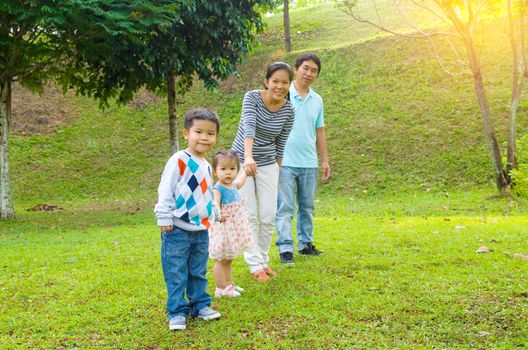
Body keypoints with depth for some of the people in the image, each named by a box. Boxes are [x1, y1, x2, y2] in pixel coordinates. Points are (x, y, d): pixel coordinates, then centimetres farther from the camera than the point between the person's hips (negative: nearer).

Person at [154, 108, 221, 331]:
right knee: (176, 274, 0)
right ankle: (177, 312, 10)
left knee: (198, 272, 17)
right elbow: (165, 190, -14)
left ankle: (200, 305, 29)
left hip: (201, 230, 7)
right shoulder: (179, 160, -13)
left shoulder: (206, 166, 11)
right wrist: (164, 218, -16)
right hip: (178, 230, -7)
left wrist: (211, 217, 26)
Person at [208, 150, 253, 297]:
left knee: (228, 260, 20)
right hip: (223, 230, -8)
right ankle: (221, 289, 11)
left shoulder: (233, 186, 5)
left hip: (234, 229, 8)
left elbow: (240, 180, 30)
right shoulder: (217, 190, -20)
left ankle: (228, 284, 32)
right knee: (221, 260, 3)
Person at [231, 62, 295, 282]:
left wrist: (277, 173, 6)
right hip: (241, 160, -3)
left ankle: (263, 260, 18)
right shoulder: (252, 97, -17)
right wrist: (248, 157, -49)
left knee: (268, 216, 1)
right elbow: (249, 127, -33)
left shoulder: (289, 111, -8)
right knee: (250, 215, -4)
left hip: (268, 164, 3)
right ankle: (255, 265, 2)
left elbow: (280, 144, 2)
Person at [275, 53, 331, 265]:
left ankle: (305, 243, 23)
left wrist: (325, 161, 14)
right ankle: (285, 248, 1)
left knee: (307, 206, 12)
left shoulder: (317, 100, 10)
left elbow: (320, 132, 15)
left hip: (309, 163, 5)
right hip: (286, 162, -5)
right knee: (285, 207, -3)